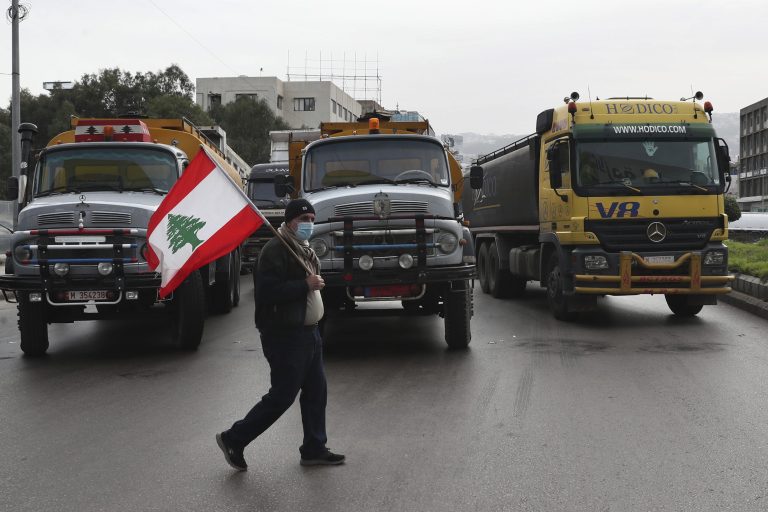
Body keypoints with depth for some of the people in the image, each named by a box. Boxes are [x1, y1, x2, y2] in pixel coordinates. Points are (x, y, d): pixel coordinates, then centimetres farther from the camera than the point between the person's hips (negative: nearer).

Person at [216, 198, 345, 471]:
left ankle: (314, 449, 22)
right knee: (282, 396, -6)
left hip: (307, 333, 10)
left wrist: (315, 283, 11)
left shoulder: (305, 250, 16)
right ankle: (233, 440, 6)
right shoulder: (276, 250, -17)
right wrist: (306, 285, -24)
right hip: (285, 336, -10)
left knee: (316, 392, 11)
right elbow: (267, 292, -27)